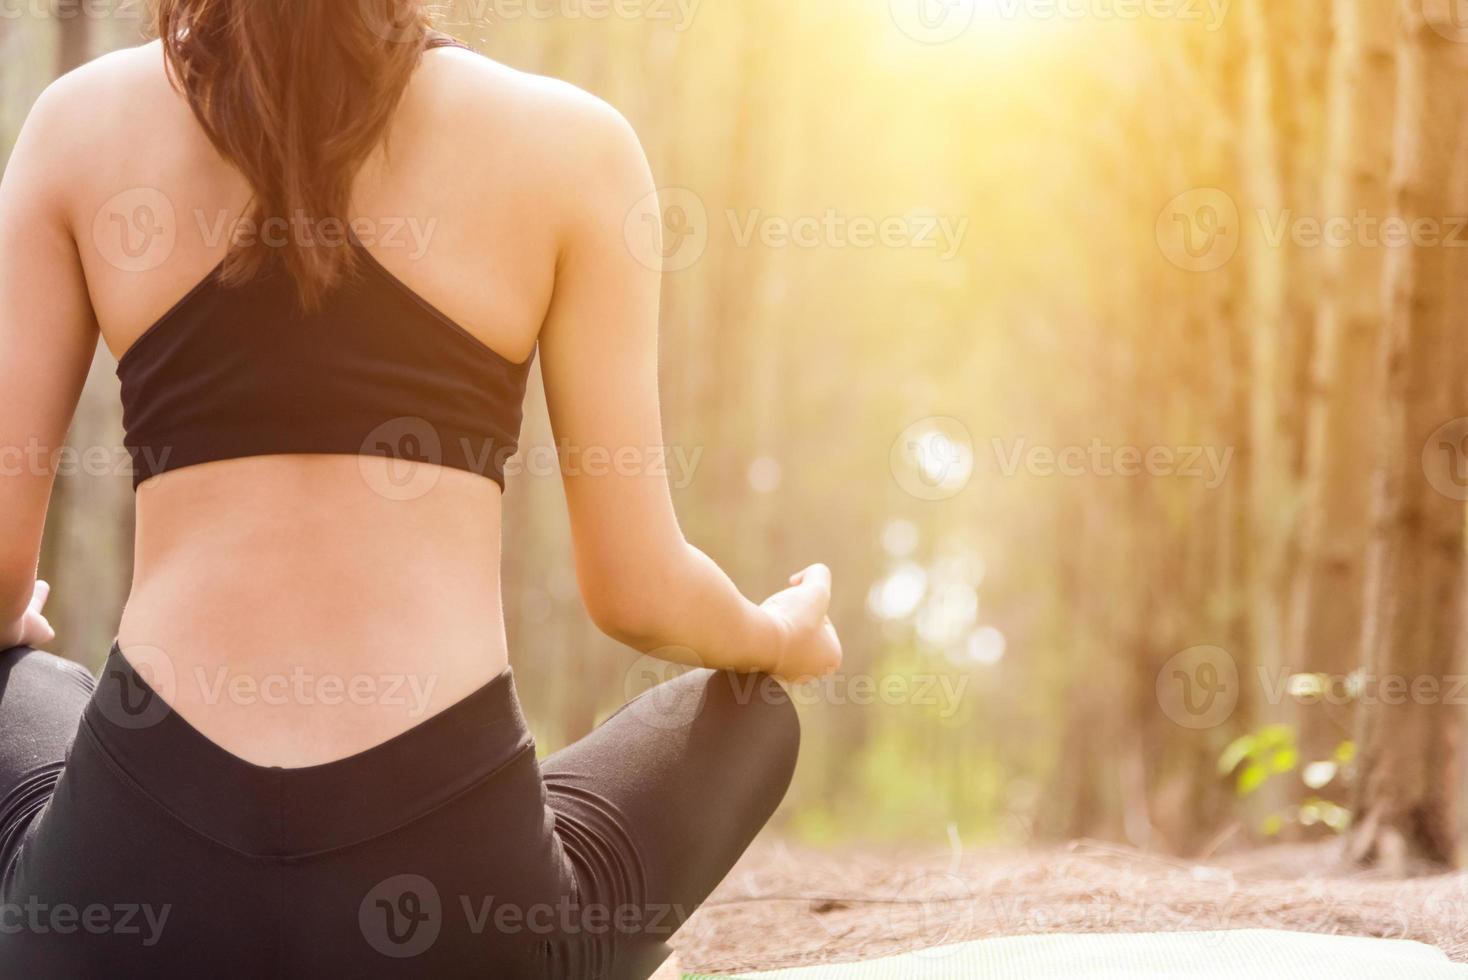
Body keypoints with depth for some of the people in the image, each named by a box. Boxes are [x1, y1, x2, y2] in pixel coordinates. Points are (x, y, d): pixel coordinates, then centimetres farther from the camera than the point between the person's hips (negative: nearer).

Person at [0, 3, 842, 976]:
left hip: (131, 863, 2)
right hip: (447, 883, -1)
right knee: (747, 713, 31)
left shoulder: (82, 120, 5)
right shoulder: (566, 141, 1)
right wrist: (781, 636, 28)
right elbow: (638, 592, 4)